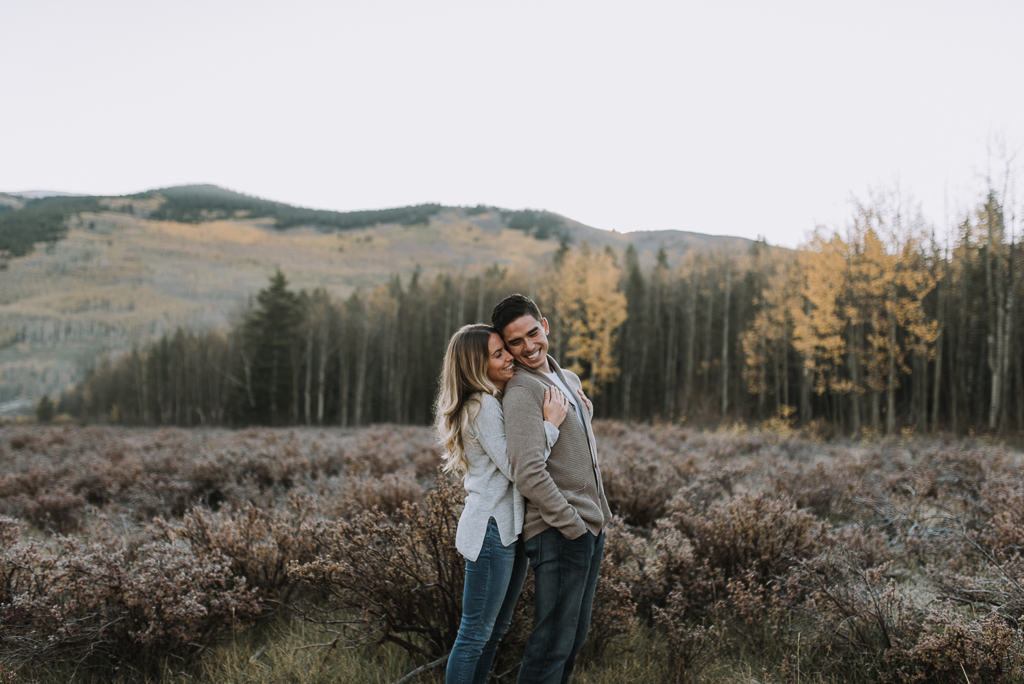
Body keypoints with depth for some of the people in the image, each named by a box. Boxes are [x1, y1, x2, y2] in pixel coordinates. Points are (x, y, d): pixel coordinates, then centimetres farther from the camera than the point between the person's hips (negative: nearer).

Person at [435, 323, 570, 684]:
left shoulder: (496, 402, 15)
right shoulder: (483, 407, -17)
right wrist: (550, 423, -16)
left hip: (509, 529, 10)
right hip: (491, 531, -10)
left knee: (496, 629, 17)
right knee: (476, 634, -2)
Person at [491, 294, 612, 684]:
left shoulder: (569, 380, 16)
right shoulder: (521, 392, -14)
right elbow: (529, 475, -23)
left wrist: (598, 515, 17)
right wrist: (573, 526, -18)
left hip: (590, 525, 9)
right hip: (559, 534, -9)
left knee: (575, 637, 15)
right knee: (553, 641, -5)